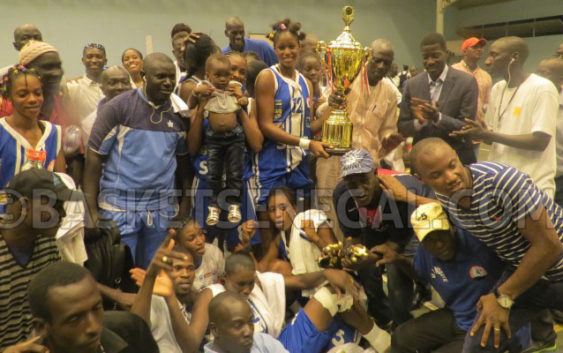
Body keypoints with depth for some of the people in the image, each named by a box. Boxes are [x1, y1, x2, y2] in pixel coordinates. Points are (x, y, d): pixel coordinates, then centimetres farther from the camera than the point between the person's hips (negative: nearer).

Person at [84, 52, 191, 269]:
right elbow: (94, 156, -7)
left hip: (163, 208, 4)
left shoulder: (179, 112, 4)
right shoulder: (118, 107, -7)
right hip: (120, 206, -3)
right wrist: (92, 210, -9)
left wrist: (185, 201, 8)